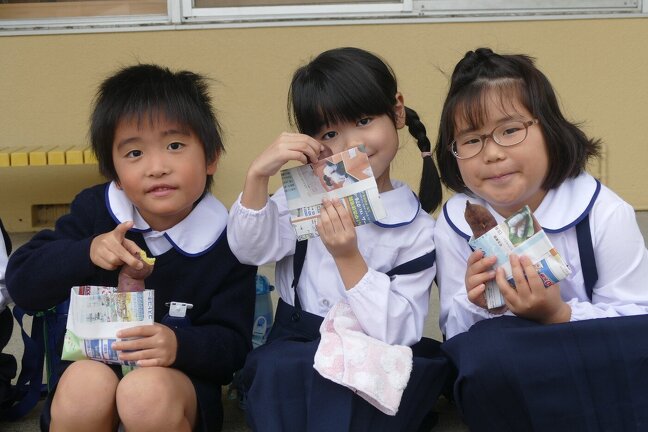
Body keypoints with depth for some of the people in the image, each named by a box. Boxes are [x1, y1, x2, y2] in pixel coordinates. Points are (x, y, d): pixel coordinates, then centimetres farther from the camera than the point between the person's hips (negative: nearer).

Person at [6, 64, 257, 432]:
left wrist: (182, 345, -30)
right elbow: (21, 284, -4)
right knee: (85, 383, -32)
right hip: (93, 364, 2)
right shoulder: (94, 211, -3)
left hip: (179, 378, -1)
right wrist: (86, 253, -23)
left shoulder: (227, 242, -10)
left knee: (147, 391, -34)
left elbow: (232, 346, -8)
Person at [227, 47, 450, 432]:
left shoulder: (418, 230, -2)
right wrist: (258, 176, -22)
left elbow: (400, 332, -11)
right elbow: (250, 251, -8)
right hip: (294, 348, 2)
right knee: (277, 368, -32)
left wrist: (349, 259, -20)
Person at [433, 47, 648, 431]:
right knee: (484, 348, -34)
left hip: (598, 371, -1)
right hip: (507, 381, 2)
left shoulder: (605, 214, -12)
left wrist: (560, 315, -27)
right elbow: (455, 335, 1)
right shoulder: (455, 226, -6)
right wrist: (475, 308, -22)